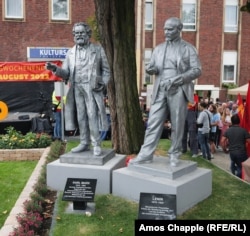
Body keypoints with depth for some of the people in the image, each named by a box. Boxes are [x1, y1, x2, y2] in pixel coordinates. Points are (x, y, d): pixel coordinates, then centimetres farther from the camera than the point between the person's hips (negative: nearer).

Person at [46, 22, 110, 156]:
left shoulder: (98, 49, 5)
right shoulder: (71, 52, 12)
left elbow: (106, 69, 7)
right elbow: (66, 73, 6)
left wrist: (103, 83, -8)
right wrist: (55, 69, -14)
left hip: (92, 88, -3)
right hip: (76, 88, 3)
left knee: (92, 116, -8)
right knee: (81, 117, 5)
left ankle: (96, 145, -1)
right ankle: (84, 143, 14)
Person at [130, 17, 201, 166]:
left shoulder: (188, 48, 6)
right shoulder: (159, 48, 19)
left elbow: (197, 70, 0)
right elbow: (152, 67, 21)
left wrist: (180, 78, -16)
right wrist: (151, 69, -5)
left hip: (178, 91, -3)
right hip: (160, 91, 4)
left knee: (177, 125, 2)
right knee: (153, 123, -1)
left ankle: (174, 155, 13)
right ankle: (146, 155, 2)